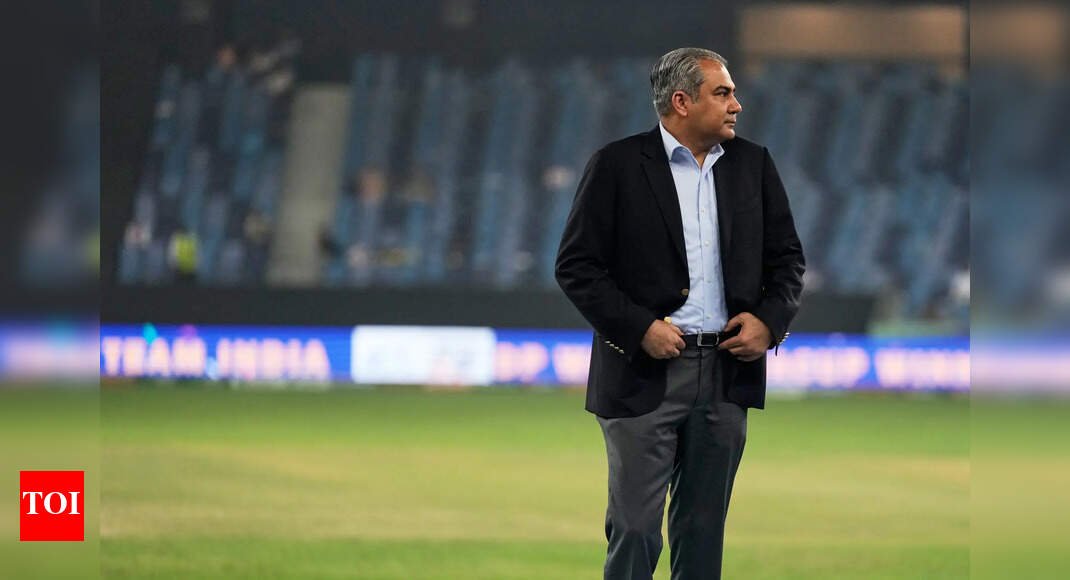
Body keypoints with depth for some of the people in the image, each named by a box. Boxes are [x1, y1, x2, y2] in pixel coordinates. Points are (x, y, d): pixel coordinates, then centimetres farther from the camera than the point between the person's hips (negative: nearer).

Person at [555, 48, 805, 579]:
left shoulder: (753, 165, 10)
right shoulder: (618, 166, -3)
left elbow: (787, 257, 15)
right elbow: (576, 266, -5)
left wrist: (770, 320, -3)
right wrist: (639, 328, -14)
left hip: (728, 370, 4)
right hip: (645, 374, -4)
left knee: (704, 530, 10)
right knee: (635, 528, -3)